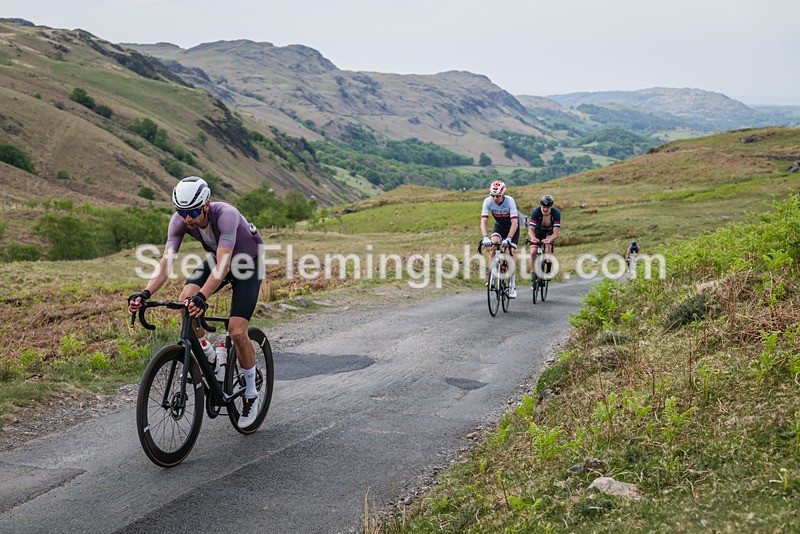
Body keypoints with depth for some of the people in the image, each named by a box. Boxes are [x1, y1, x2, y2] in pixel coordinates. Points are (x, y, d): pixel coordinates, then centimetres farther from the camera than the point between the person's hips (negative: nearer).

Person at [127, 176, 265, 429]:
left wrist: (202, 297, -60)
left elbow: (224, 264, -47)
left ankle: (251, 396, 4)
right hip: (217, 258, 5)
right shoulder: (180, 220, -22)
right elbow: (167, 261, -28)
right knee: (187, 299, -25)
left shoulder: (226, 215, -38)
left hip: (248, 262, -5)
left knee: (237, 331, -17)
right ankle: (207, 354, 3)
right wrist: (145, 293, -45)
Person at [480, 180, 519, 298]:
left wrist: (508, 238, -49)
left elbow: (514, 222, -38)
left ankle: (512, 285, 2)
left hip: (512, 227, -2)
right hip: (499, 226, 3)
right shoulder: (488, 201, -25)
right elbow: (483, 221, -31)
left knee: (510, 254, -12)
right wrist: (485, 237, -46)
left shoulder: (509, 201, -33)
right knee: (493, 245, -26)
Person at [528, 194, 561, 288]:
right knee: (533, 252, -16)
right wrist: (533, 238, -59)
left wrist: (549, 239, -59)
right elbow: (531, 229, -37)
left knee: (548, 245, -31)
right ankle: (534, 275, -1)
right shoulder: (536, 212, -30)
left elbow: (556, 232, -37)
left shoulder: (556, 213, -31)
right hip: (538, 231, 1)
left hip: (550, 232, -1)